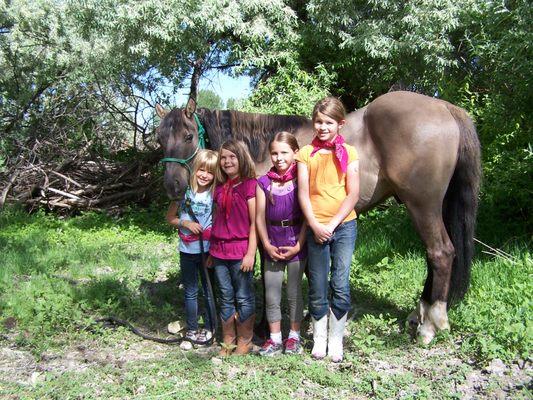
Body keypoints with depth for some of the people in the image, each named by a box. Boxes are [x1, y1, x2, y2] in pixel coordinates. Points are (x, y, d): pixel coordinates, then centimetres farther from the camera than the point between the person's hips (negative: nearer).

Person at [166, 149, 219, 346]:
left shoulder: (215, 194, -8)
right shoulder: (183, 191, -8)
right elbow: (170, 217, -1)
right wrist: (186, 223, -17)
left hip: (208, 250, 0)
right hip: (188, 250, 0)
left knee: (209, 291, 12)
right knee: (191, 292, 13)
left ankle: (209, 328, 28)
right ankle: (191, 330, 28)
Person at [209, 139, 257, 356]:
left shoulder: (250, 184, -6)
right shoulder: (220, 187, 11)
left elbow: (254, 222, -9)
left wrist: (251, 252, -13)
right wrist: (211, 252, 15)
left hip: (241, 251, -5)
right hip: (219, 251, 6)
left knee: (244, 298, 5)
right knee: (226, 298, 13)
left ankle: (245, 342, 21)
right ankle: (228, 342, 26)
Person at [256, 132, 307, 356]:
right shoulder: (264, 183, 3)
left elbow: (307, 215, -9)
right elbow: (260, 218, 2)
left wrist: (298, 246, -12)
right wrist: (267, 245, -7)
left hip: (295, 244, -3)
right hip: (272, 246, 3)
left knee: (294, 293, 9)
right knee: (271, 296, 8)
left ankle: (294, 336, 25)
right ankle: (274, 338, 22)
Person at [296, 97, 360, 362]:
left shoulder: (348, 153, 2)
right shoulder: (306, 154, 3)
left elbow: (353, 194, -4)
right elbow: (303, 194, -2)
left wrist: (332, 224, -12)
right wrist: (316, 226, -12)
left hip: (344, 226, 0)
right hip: (316, 228, 1)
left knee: (340, 286, 1)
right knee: (317, 288, 8)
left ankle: (336, 340, 18)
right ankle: (319, 339, 24)